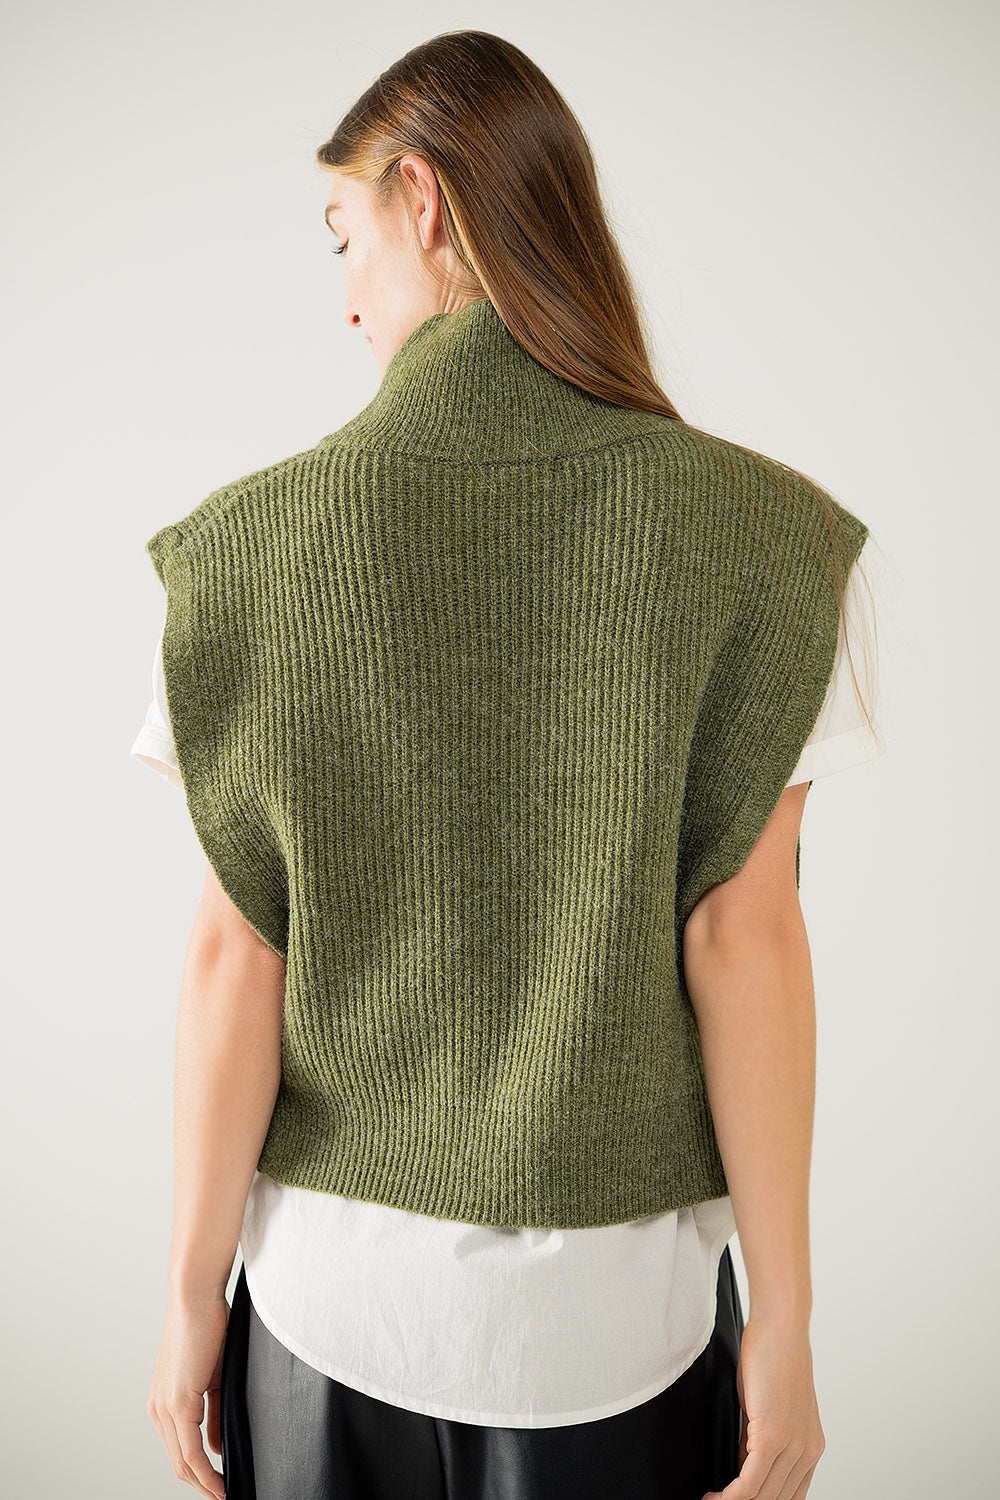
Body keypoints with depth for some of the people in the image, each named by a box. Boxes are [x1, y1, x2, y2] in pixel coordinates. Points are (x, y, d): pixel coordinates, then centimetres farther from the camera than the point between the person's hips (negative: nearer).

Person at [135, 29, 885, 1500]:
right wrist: (785, 1319, -3)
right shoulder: (752, 534, -12)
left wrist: (192, 1292, 3)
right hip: (613, 1288, 0)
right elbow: (742, 941, -13)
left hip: (334, 1284, 1)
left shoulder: (253, 546, -11)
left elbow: (235, 953, -10)